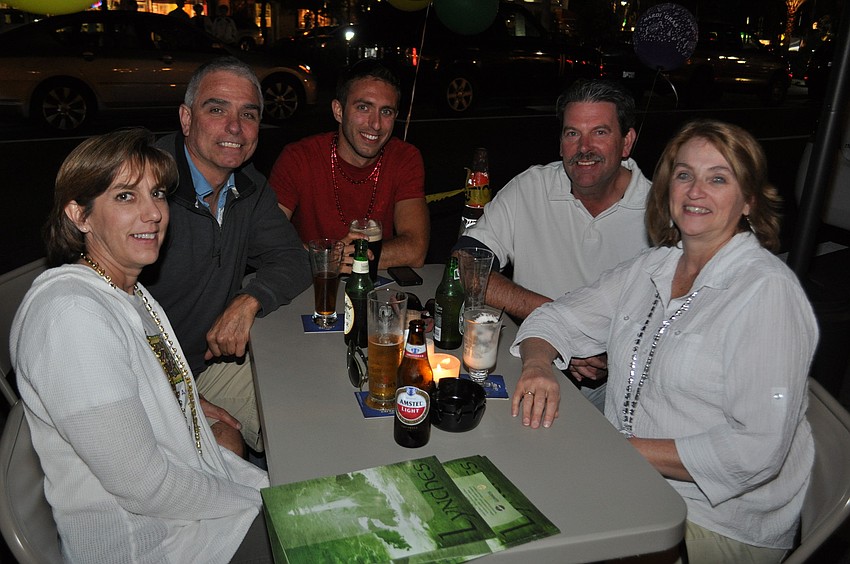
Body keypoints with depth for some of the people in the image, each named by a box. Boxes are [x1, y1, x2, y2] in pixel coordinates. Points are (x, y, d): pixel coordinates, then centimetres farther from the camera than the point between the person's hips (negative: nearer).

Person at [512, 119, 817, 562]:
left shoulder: (768, 292, -17)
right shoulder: (650, 267, 5)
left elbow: (756, 450, -23)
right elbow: (558, 317, 8)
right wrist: (537, 364, -15)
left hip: (718, 523, -6)